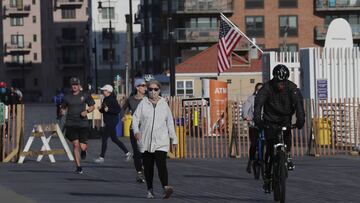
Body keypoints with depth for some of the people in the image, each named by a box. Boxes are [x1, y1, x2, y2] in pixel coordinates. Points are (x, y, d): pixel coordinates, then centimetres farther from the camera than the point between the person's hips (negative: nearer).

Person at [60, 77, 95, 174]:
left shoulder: (85, 95, 2)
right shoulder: (67, 97, 5)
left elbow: (92, 106, 11)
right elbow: (63, 108, 16)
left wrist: (87, 111, -10)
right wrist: (62, 112, -8)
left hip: (83, 123, -1)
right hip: (71, 124, 1)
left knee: (82, 147, -5)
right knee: (75, 145, -8)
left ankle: (84, 150, 36)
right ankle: (78, 167, 1)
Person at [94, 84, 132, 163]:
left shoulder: (112, 100, -16)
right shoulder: (106, 99, 12)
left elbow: (118, 109, -22)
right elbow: (104, 110, 22)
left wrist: (108, 109, -26)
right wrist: (101, 109, 1)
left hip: (112, 121, -10)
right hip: (108, 121, 10)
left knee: (104, 138, -5)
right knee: (114, 139, 14)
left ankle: (101, 157, 1)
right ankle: (127, 153, 20)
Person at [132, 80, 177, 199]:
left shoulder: (164, 104, 10)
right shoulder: (143, 104, 6)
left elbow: (170, 122, 14)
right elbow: (135, 118, 3)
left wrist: (173, 138, 14)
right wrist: (136, 130, -16)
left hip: (161, 142, -1)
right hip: (145, 141, 1)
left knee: (161, 164, -17)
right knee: (148, 167, 5)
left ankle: (165, 188, -30)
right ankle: (150, 190, 14)